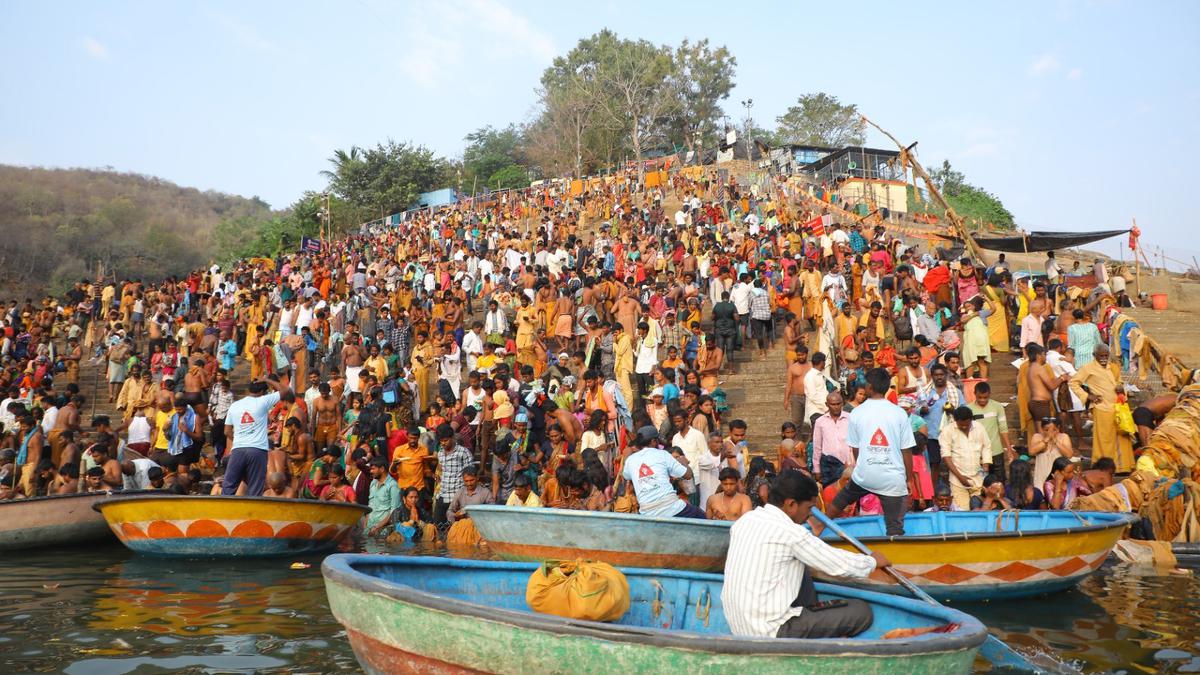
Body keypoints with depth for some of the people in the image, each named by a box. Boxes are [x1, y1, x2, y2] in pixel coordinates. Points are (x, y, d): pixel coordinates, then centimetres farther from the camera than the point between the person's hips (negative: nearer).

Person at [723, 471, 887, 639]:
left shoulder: (745, 520, 6)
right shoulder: (789, 532, -16)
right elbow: (840, 565, -8)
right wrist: (873, 561, 11)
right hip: (770, 632, -8)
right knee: (862, 611, -3)